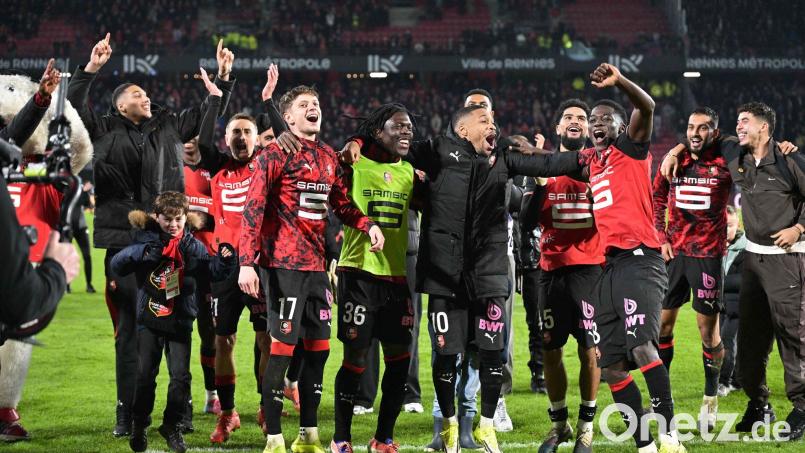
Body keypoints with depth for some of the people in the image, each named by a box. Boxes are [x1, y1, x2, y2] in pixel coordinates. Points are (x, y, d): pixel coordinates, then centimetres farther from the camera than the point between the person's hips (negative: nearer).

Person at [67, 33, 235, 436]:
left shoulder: (169, 127, 17)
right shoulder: (107, 130, 10)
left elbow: (208, 113, 26)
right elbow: (76, 103, 3)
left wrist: (223, 77, 20)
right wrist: (91, 69, -7)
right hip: (123, 241, -2)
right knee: (129, 327, 0)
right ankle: (127, 413, 5)